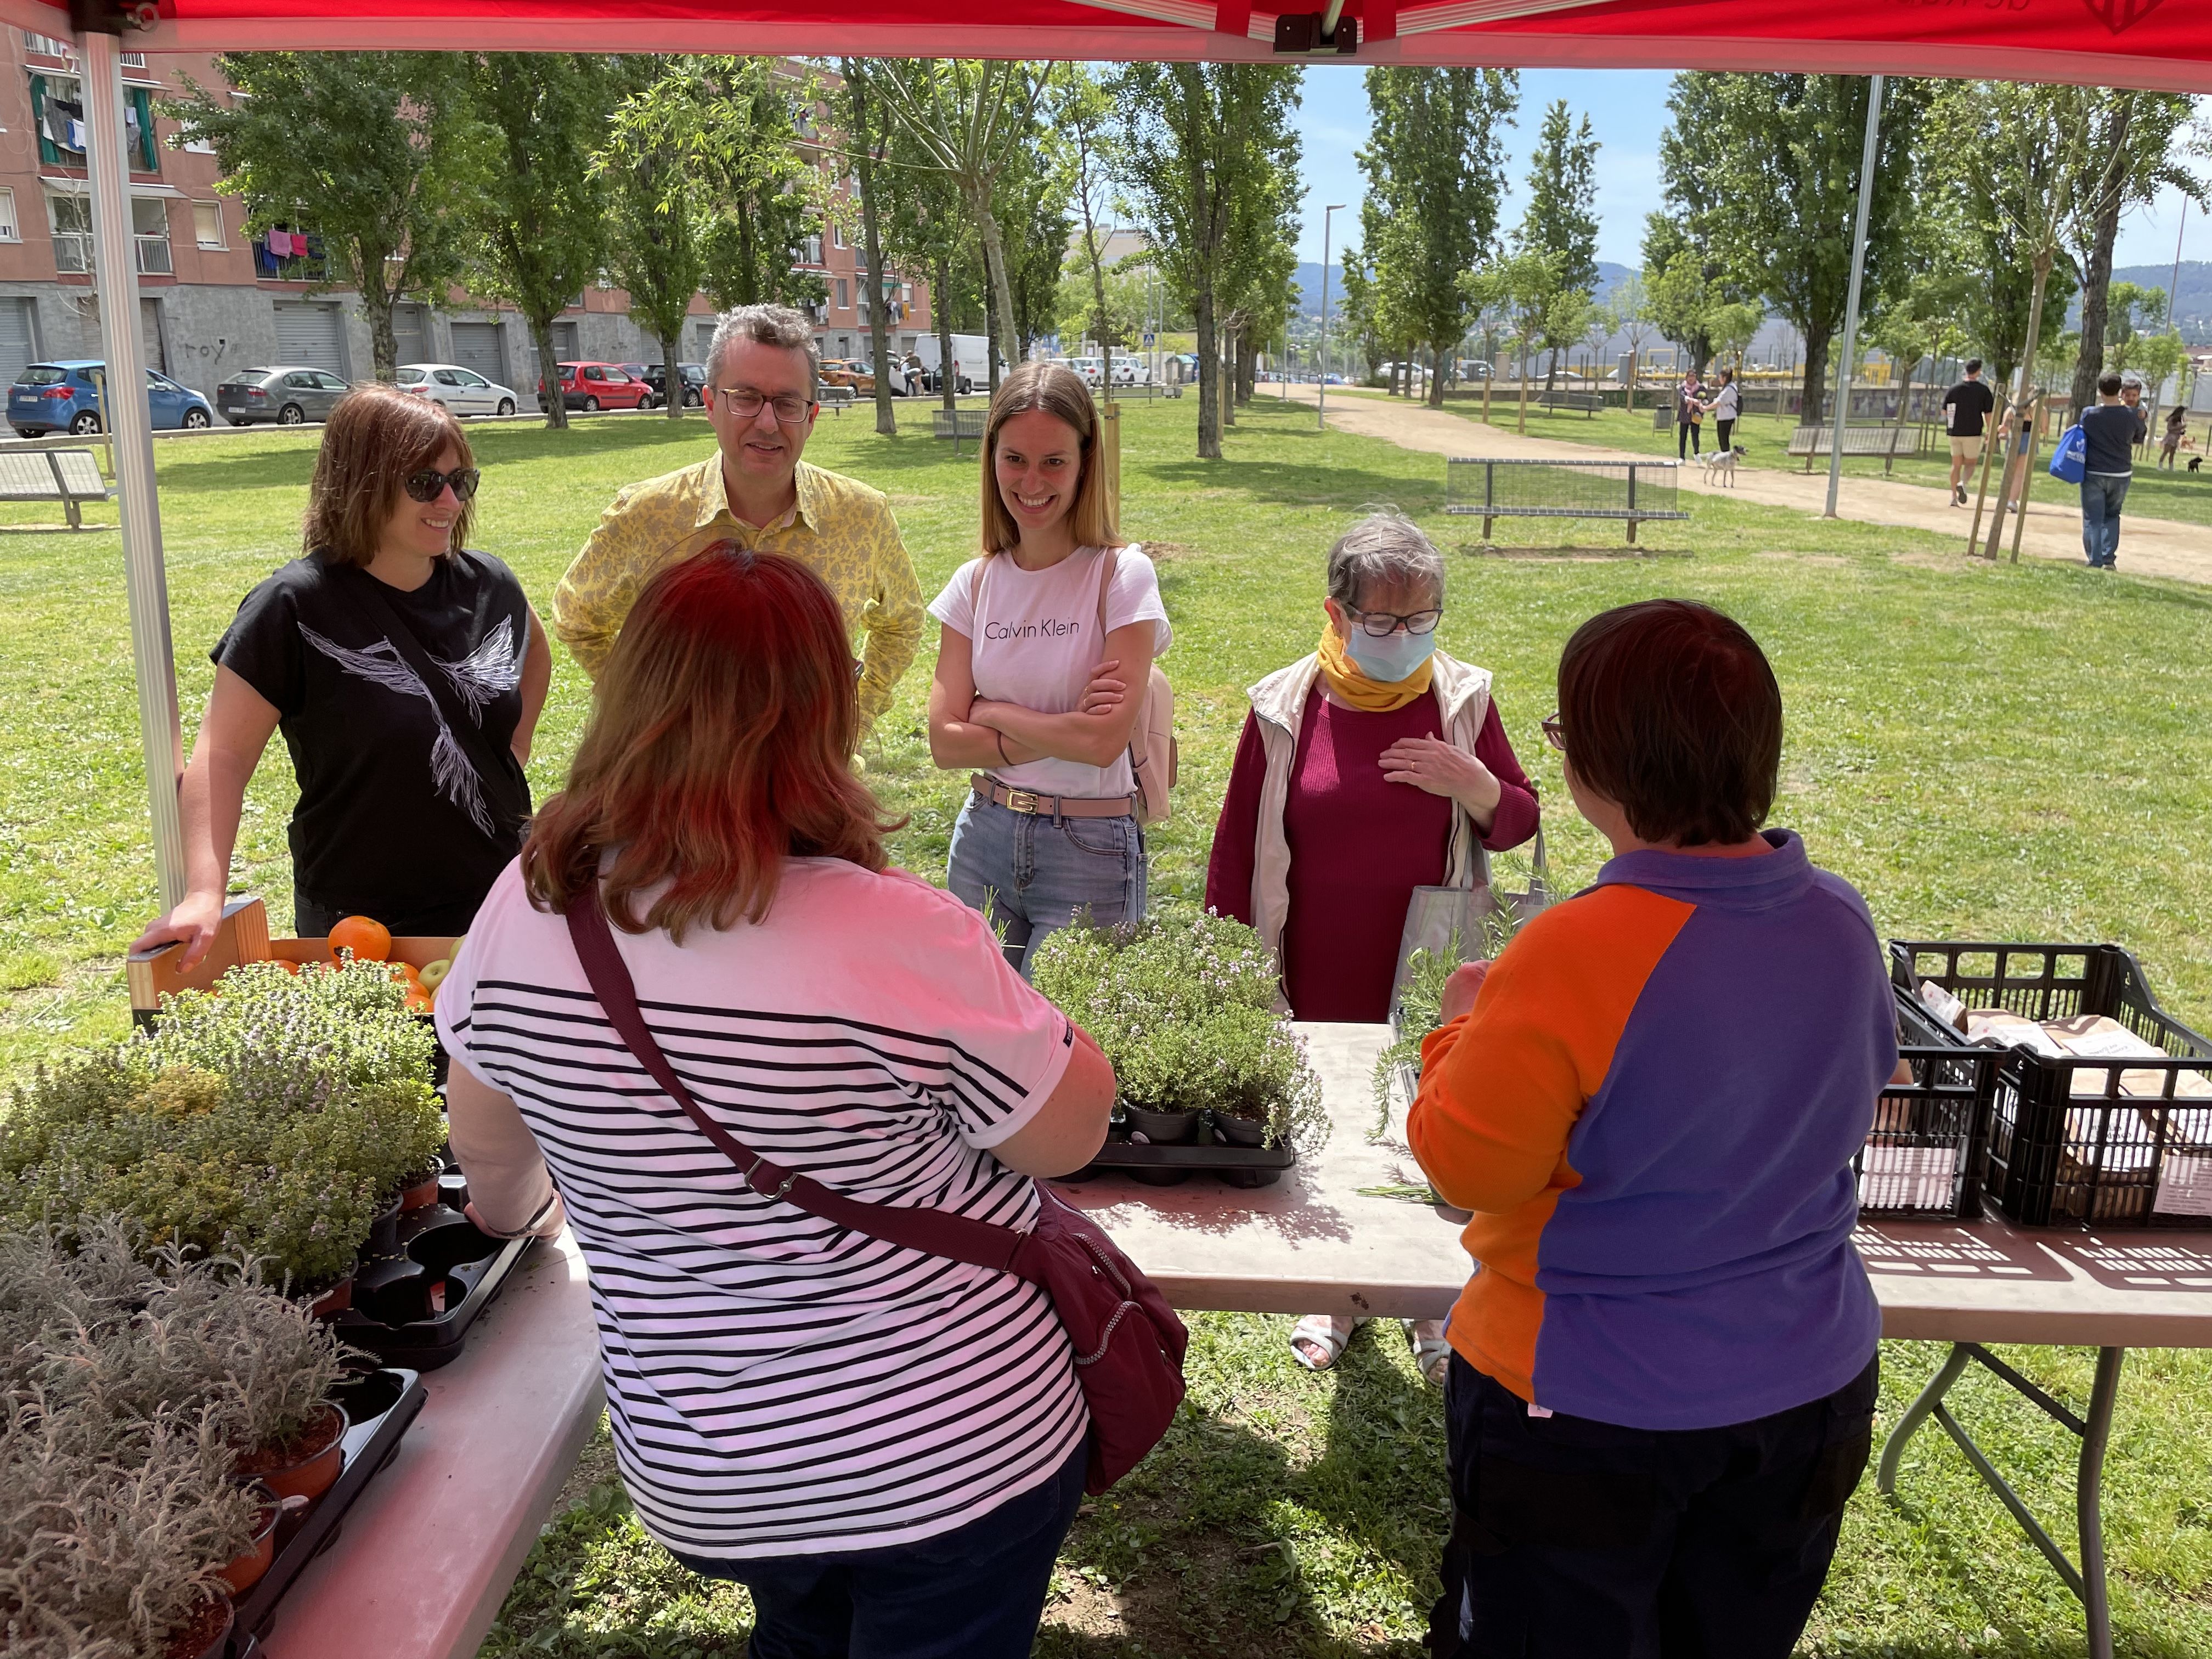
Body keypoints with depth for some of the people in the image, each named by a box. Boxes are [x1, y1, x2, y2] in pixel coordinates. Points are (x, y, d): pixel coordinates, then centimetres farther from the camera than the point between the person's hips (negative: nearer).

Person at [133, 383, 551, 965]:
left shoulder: (489, 585, 0)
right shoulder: (294, 607, -14)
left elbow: (534, 651, 23)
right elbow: (224, 754, -15)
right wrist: (205, 895, -25)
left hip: (500, 895, 5)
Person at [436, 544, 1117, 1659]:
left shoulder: (526, 910, -13)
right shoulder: (900, 940, -29)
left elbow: (486, 1147, 6)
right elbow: (1072, 1134, -13)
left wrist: (514, 1213, 28)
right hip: (956, 1452, -3)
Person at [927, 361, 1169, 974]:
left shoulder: (1121, 574, -10)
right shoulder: (976, 583, 2)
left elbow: (1105, 740, -19)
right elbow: (945, 742, -4)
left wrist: (993, 712, -8)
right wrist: (1060, 731, -14)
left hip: (1091, 852, -4)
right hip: (985, 835, 4)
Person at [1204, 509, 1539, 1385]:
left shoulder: (1463, 698, -3)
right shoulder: (1285, 707, -6)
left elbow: (1520, 822, 4)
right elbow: (1238, 844, 1)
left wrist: (1471, 785, -18)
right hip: (1320, 981, 0)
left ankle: (1435, 1301, 35)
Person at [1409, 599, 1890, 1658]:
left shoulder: (1574, 958, -30)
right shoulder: (1841, 922, -10)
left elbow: (1467, 1167, -20)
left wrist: (1465, 1029, -3)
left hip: (1593, 1415, -5)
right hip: (1812, 1390, 6)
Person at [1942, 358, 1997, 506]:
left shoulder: (1954, 389, 1)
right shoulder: (1984, 390, -5)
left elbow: (1944, 411, 6)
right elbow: (1989, 414, -5)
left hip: (1955, 433, 3)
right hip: (1973, 433, -2)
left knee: (1956, 465, 11)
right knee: (1970, 464, 7)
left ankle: (1954, 497, 8)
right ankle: (1963, 483, -24)